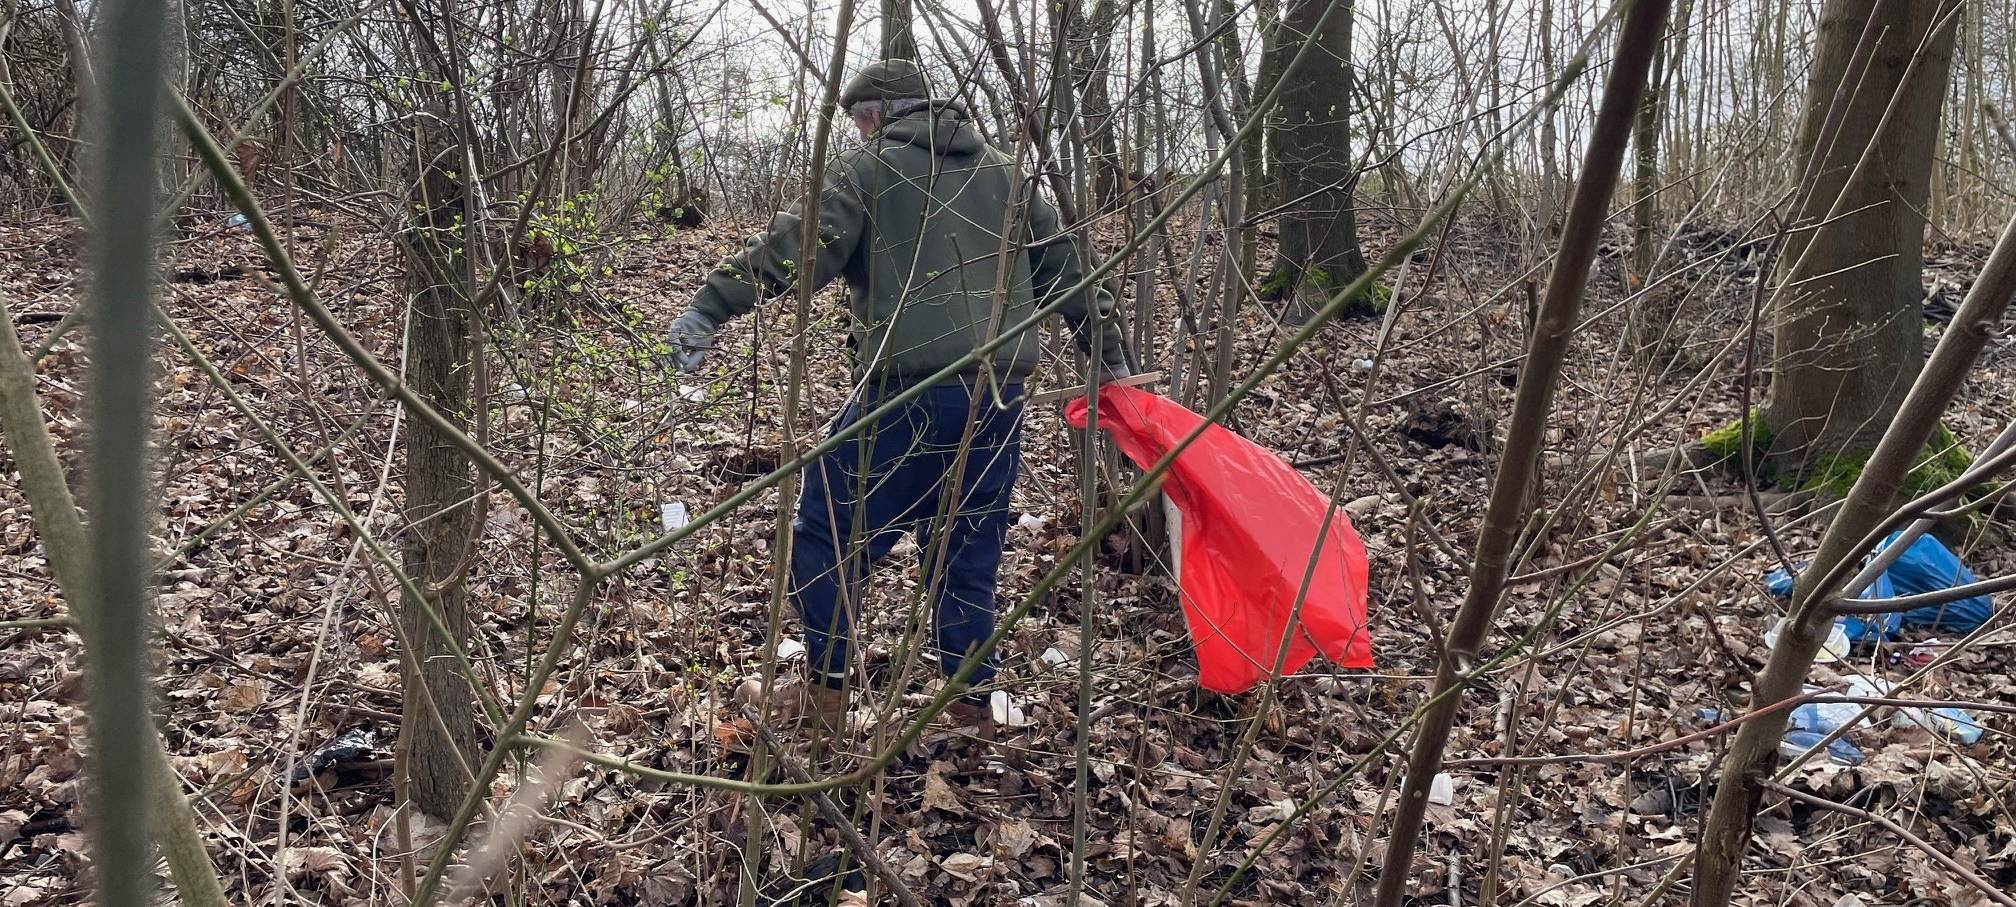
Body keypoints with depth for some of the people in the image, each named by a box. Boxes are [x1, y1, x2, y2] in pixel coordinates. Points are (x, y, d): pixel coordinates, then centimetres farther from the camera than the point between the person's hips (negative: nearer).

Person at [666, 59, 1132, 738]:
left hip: (907, 389, -6)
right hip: (1000, 395, 6)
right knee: (968, 553, 16)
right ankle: (973, 706, 20)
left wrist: (709, 309, -17)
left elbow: (794, 247, -13)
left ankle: (825, 691, 16)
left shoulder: (868, 167, 2)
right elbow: (1066, 269, 23)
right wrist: (1108, 354, 30)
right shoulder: (1004, 173, 19)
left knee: (827, 532, 10)